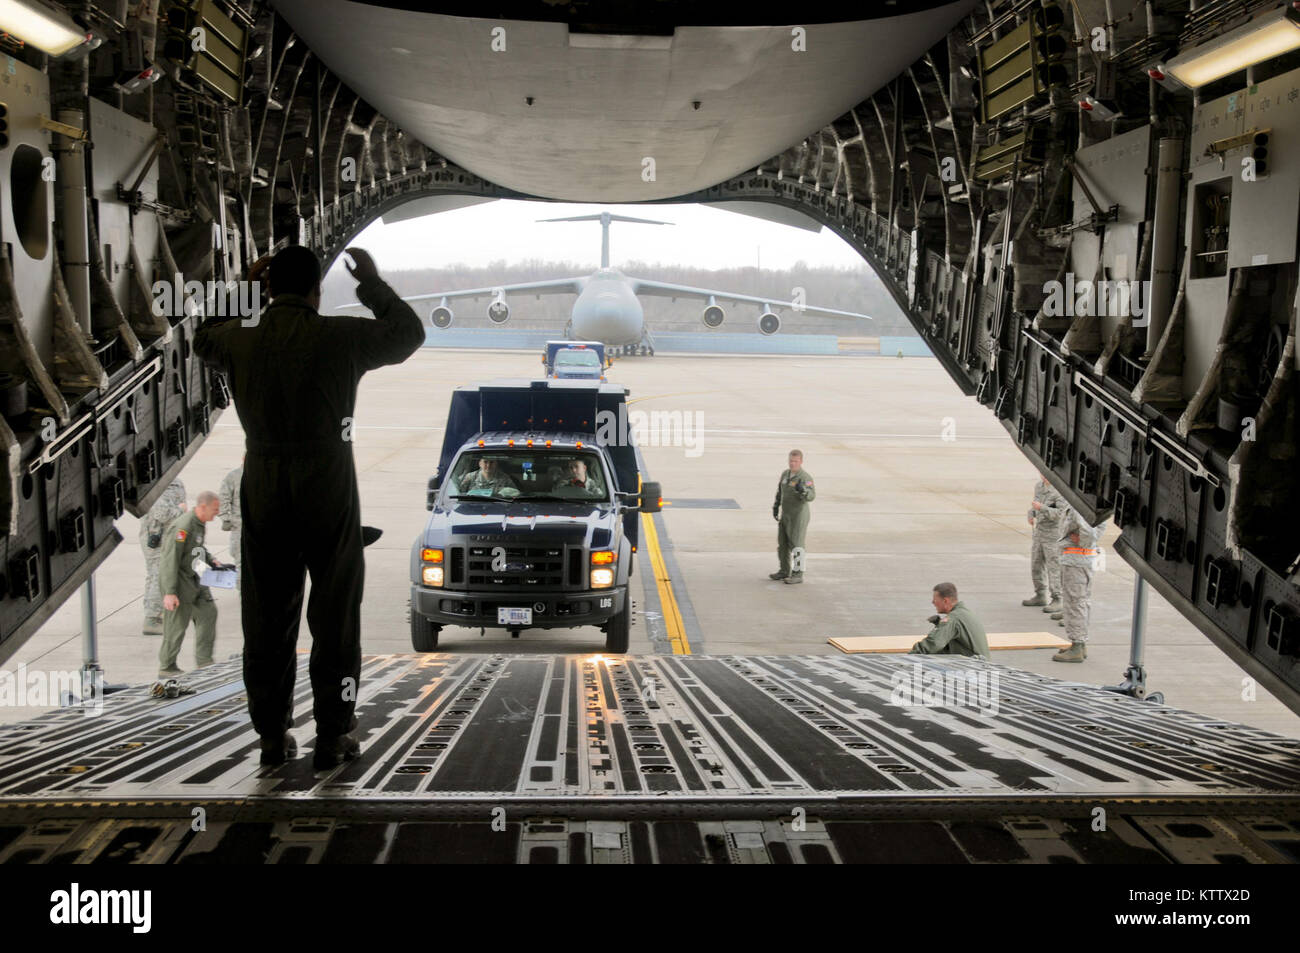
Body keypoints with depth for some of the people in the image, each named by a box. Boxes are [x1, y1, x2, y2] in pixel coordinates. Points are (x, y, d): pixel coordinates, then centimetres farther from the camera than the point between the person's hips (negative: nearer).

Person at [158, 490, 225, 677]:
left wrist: (211, 560, 10)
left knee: (208, 612, 7)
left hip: (194, 579, 9)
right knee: (177, 624, -1)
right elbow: (170, 559, -25)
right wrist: (170, 592, -27)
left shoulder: (200, 524, 6)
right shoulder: (183, 526, -24)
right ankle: (166, 668, 12)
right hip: (178, 581, -9)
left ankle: (204, 661, 15)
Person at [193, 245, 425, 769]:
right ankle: (333, 736, 10)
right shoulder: (339, 337, -8)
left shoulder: (241, 338, -1)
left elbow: (204, 339, 24)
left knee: (267, 616, 11)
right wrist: (372, 284, 17)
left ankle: (273, 736, 17)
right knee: (335, 614, 6)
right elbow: (408, 334, 8)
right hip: (328, 490, -3)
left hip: (263, 493, 3)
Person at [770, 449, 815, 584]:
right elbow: (780, 490, 19)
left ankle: (798, 575, 0)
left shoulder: (805, 477, -18)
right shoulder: (785, 473, 5)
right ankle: (785, 571, 25)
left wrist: (802, 490, -49)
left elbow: (811, 496, -29)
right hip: (785, 515, 8)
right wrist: (775, 506, 17)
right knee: (782, 544, 12)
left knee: (796, 545, -7)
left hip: (798, 516, -8)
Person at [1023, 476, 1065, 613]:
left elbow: (1061, 513, -23)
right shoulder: (1038, 485, 7)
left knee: (1054, 568, -4)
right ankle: (1041, 596, 26)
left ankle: (1057, 601, 4)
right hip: (1038, 532, 8)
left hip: (1054, 535, -8)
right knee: (1036, 565, 14)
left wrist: (1041, 508, -26)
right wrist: (1031, 515, 6)